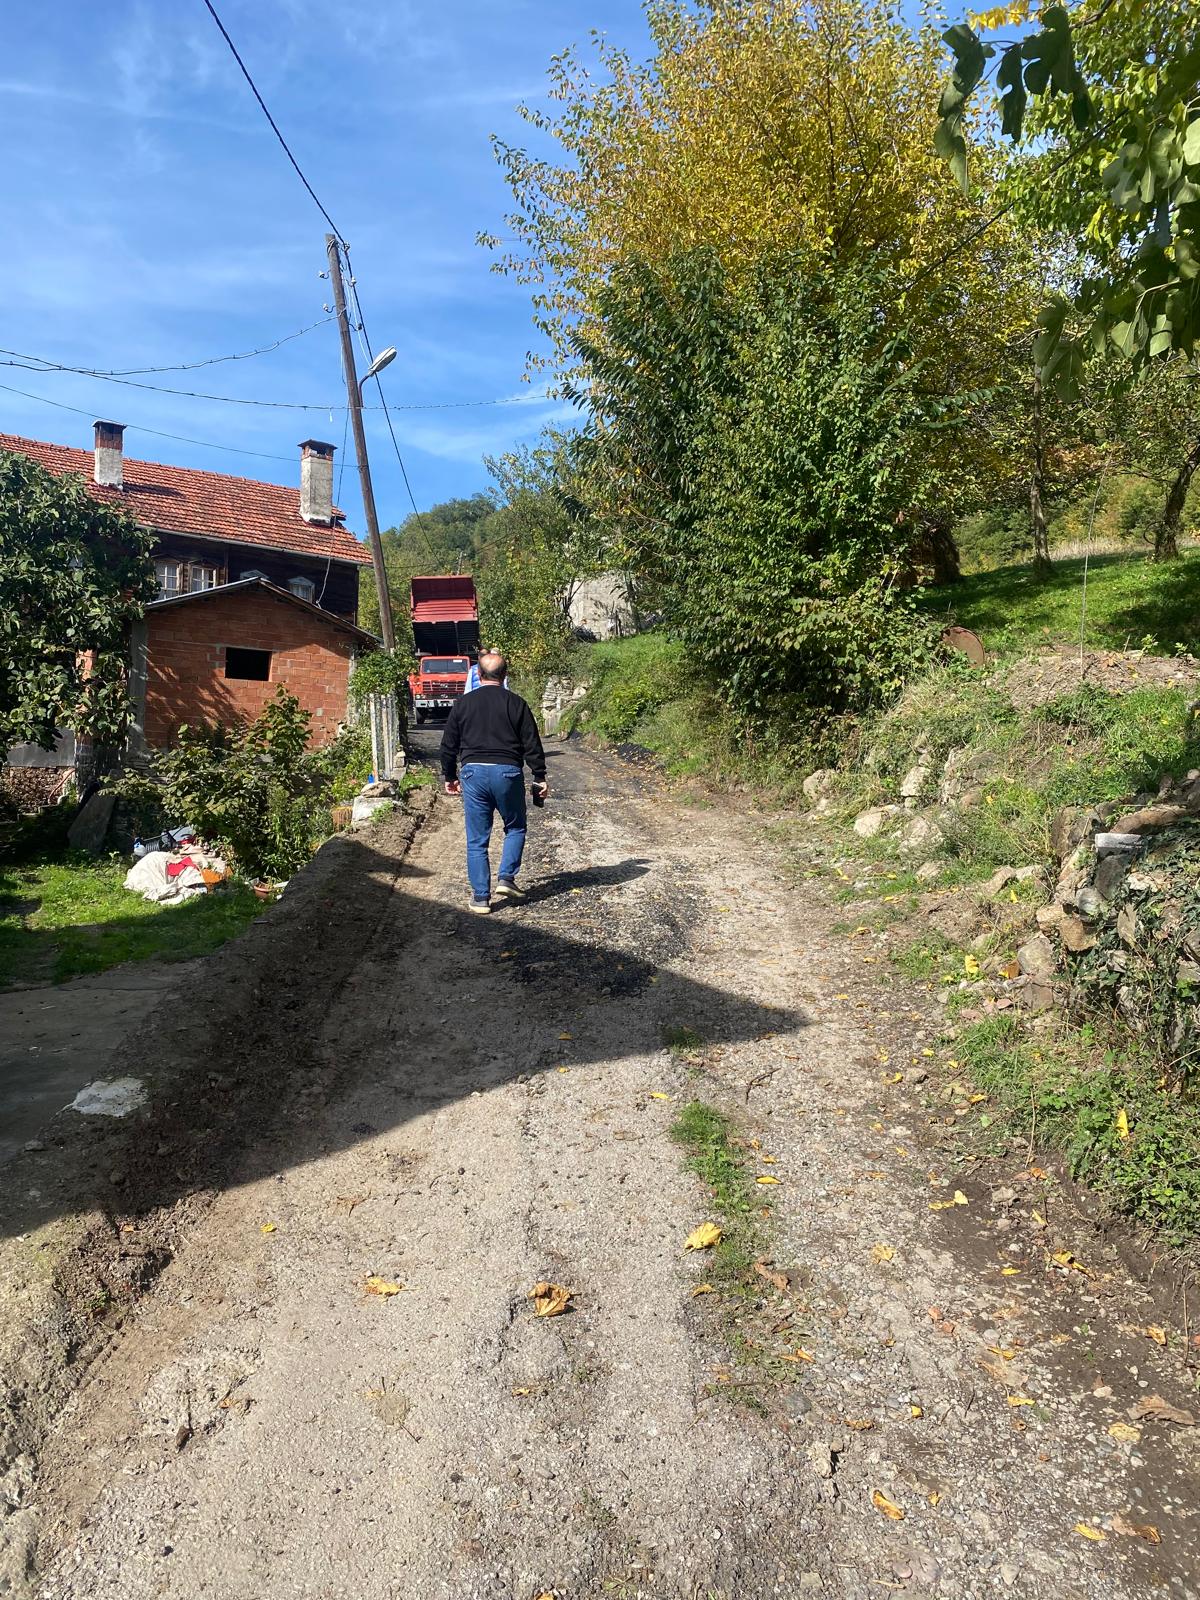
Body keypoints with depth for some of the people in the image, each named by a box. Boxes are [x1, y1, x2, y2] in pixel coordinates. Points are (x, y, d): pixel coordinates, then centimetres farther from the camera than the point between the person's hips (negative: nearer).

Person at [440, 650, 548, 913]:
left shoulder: (463, 703, 6)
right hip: (508, 772, -1)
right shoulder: (516, 703, 2)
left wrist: (450, 777, 22)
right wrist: (540, 778, 9)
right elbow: (532, 744, 1)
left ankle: (480, 897, 7)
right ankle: (506, 879, 7)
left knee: (477, 840, 6)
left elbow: (449, 745, 11)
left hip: (473, 773, 1)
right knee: (515, 828, 20)